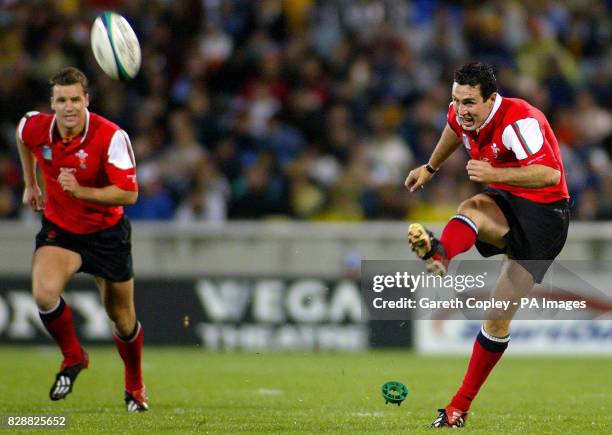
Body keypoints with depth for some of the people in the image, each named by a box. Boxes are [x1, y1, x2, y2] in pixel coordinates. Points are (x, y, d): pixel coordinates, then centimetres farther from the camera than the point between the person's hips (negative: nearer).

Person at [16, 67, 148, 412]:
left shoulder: (111, 137, -26)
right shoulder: (36, 128, -14)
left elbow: (129, 194, -26)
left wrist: (80, 191, -36)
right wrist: (31, 184, 20)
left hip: (107, 232, -2)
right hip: (59, 228, 2)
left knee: (123, 321, 9)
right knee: (44, 293, -27)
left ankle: (135, 386, 38)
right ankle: (73, 357, 1)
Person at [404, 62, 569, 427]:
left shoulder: (518, 120, -26)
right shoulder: (464, 116, -4)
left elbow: (550, 174, -35)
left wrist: (495, 174, -43)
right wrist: (430, 169, 34)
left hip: (544, 213, -7)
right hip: (504, 206, 7)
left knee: (499, 317, -6)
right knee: (471, 209, -32)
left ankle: (461, 406, 1)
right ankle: (438, 258, -59)